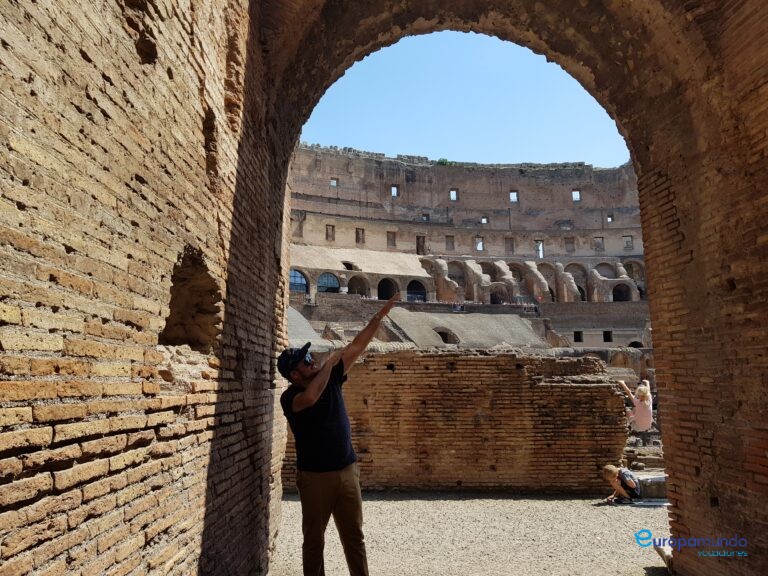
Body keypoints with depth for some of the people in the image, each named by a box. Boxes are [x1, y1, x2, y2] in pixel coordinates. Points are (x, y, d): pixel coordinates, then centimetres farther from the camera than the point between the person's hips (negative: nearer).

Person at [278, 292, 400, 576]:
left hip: (347, 472, 4)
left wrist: (380, 315, -3)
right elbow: (311, 397, -38)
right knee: (314, 539, 11)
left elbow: (356, 346, 0)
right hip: (314, 476, -4)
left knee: (354, 536, 13)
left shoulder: (330, 380, 0)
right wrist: (329, 363, -25)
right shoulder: (290, 397, -14)